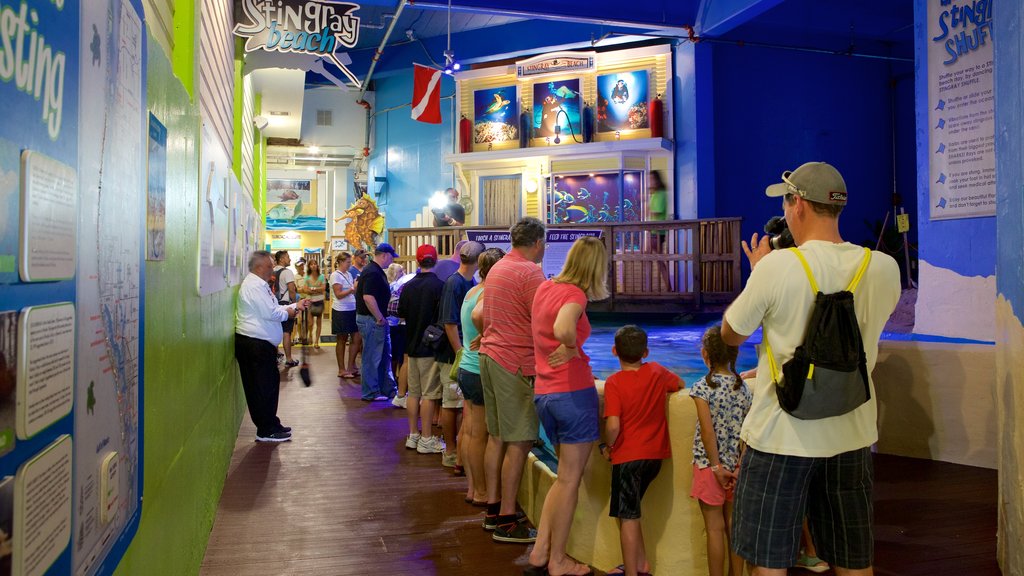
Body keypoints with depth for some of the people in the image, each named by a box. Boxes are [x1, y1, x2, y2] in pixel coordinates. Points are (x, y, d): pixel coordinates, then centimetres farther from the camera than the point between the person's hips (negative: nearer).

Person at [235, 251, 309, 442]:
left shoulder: (259, 285, 18)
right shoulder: (253, 286, -16)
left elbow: (272, 309, 23)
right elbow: (271, 313, -23)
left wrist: (295, 305, 14)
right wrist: (289, 312, -5)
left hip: (261, 343, 11)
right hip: (255, 345, -11)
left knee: (269, 384, 16)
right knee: (262, 387, -4)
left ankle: (271, 425, 27)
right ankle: (266, 431, 4)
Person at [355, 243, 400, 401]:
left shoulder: (376, 271, 14)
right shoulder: (373, 273, -19)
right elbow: (368, 297, -28)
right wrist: (380, 318, -20)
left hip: (375, 319, 11)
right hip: (371, 319, -11)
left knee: (385, 355, 16)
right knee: (372, 357, -1)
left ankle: (388, 389, 24)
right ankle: (370, 393, 8)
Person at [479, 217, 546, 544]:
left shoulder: (497, 268, 15)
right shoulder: (530, 272, -13)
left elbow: (479, 315, 22)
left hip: (489, 355, 10)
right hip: (516, 362, -10)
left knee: (496, 437, 15)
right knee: (519, 443, -4)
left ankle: (493, 509, 22)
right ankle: (506, 521, 0)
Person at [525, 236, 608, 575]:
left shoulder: (545, 287, 9)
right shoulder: (574, 294, -13)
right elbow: (562, 330, -35)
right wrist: (573, 349, -15)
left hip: (543, 393, 7)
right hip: (574, 393, -7)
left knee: (565, 476, 20)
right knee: (570, 480, 5)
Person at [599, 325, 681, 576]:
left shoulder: (614, 382, -13)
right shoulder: (657, 371, 1)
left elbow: (613, 425, -22)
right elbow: (679, 384, 22)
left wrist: (607, 446, -5)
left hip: (628, 456, -6)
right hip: (655, 455, 6)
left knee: (628, 517, 3)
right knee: (629, 512, 21)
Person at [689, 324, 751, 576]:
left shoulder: (703, 387, -14)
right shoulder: (743, 387, 1)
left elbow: (707, 430, -18)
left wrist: (716, 466, -13)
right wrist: (741, 466, -4)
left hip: (710, 465, -5)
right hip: (736, 465, 5)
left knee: (715, 528, 4)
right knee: (733, 525, 14)